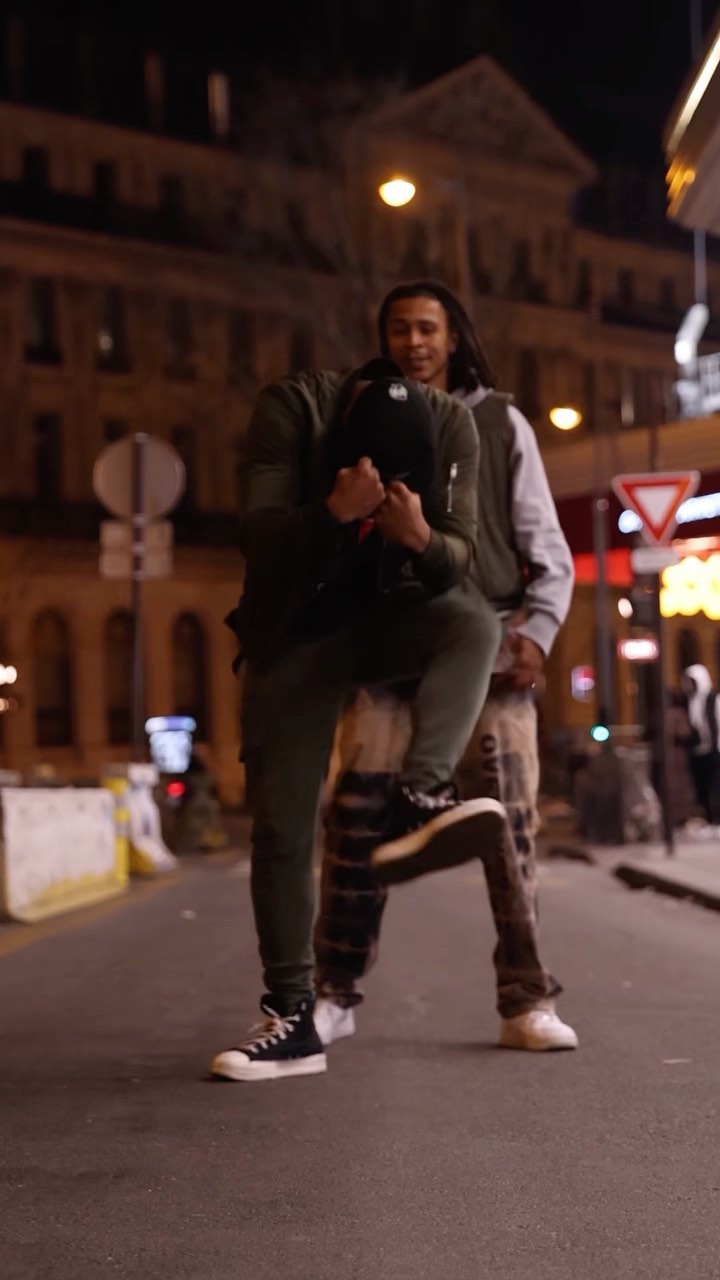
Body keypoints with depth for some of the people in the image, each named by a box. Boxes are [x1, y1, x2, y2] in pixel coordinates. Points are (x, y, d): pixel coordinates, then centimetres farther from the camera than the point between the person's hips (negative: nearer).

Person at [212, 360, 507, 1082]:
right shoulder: (290, 410, -20)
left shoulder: (450, 427, -15)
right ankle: (291, 1018, 3)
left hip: (391, 617, 1)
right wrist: (334, 513, -44)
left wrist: (421, 538, -37)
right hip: (296, 634, -1)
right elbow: (259, 539, -25)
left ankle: (416, 804, -43)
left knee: (474, 620, -32)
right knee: (280, 826, -5)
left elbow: (460, 558, -15)